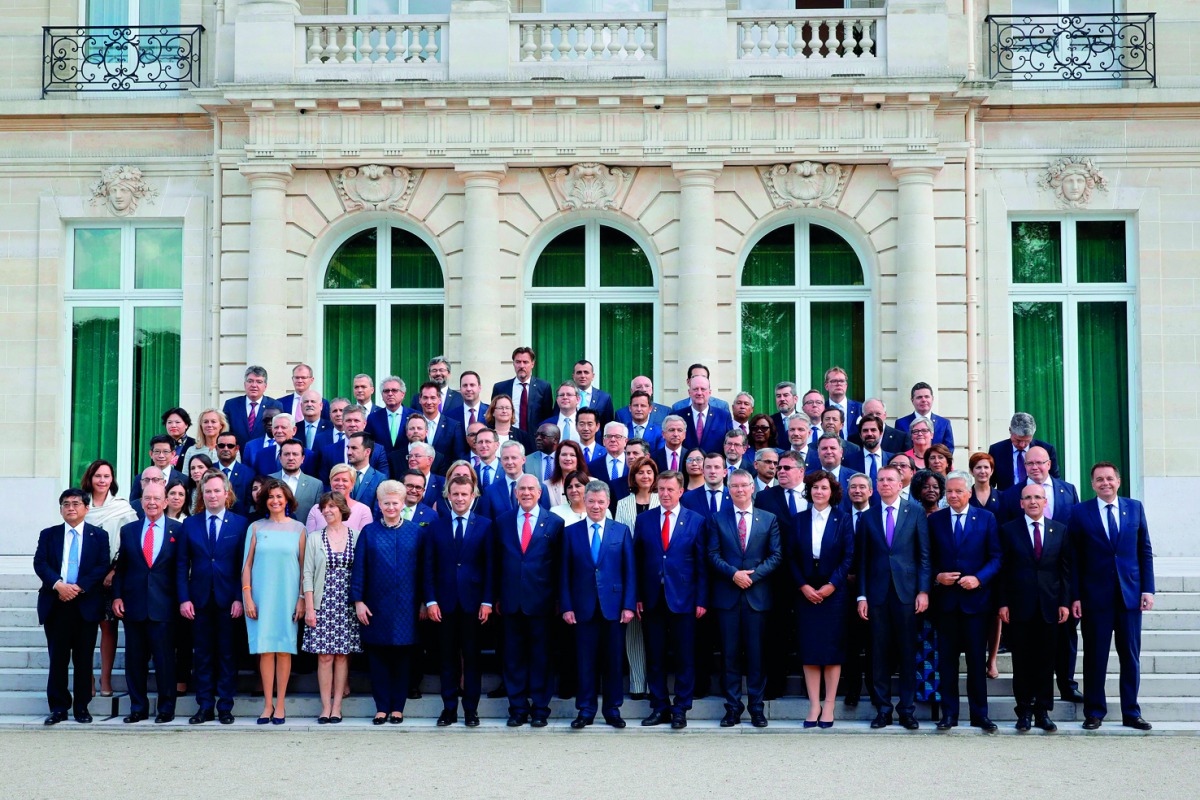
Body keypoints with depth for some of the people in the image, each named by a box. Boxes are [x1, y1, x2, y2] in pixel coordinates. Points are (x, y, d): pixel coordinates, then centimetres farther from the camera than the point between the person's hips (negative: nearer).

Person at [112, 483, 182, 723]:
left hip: (163, 607, -3)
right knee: (135, 659, 7)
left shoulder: (178, 530, 3)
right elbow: (120, 568, 12)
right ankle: (138, 708, 16)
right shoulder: (128, 531, 12)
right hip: (133, 605, 3)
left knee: (164, 659, 0)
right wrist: (117, 596, 2)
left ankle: (166, 708, 10)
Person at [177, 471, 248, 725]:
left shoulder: (240, 523, 3)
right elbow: (182, 565, 6)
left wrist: (239, 598, -8)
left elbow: (244, 565, 0)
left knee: (227, 654, 3)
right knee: (202, 656, 5)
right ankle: (205, 706, 12)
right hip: (199, 599, 2)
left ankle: (225, 707, 10)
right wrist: (184, 598, -2)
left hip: (228, 600, -2)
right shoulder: (190, 524, 8)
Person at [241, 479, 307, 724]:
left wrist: (302, 598, -2)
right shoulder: (256, 528, 6)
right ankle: (267, 704, 5)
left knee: (284, 649, 0)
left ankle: (280, 704, 5)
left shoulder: (298, 529, 5)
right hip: (261, 595, 0)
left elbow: (303, 566, 5)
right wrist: (247, 597, -2)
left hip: (287, 596, 0)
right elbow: (247, 564, 6)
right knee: (265, 649, 0)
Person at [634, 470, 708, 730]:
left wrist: (701, 600, -5)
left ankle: (680, 709, 12)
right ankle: (660, 708, 15)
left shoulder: (696, 521, 2)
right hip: (652, 599, 2)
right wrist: (637, 597, -1)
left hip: (683, 599, -2)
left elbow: (702, 564, 1)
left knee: (684, 658, 3)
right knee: (654, 657, 6)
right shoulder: (644, 520, 7)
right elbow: (637, 561, 6)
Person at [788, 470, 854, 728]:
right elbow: (791, 556, 5)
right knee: (808, 650, 1)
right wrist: (803, 586, -7)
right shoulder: (800, 520, 7)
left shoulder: (843, 519, 1)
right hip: (806, 592, 2)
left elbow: (849, 557, -3)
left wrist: (831, 585, -11)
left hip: (834, 591, -2)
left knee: (832, 649, 0)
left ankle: (829, 707, 5)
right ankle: (814, 706, 6)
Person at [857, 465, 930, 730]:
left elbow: (924, 554, 3)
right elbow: (863, 559, 8)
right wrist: (862, 596, 2)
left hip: (906, 591, -2)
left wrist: (923, 591, -5)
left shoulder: (915, 512, 4)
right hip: (877, 593, 2)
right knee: (879, 653, 3)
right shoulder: (868, 517, 9)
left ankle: (907, 710, 9)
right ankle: (883, 709, 11)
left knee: (908, 653, 2)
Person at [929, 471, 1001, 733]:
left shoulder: (986, 519, 4)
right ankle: (949, 713, 10)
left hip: (976, 598, -1)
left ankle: (979, 714, 11)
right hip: (946, 599, 1)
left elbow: (996, 558, 2)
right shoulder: (935, 520, 8)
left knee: (977, 658, 2)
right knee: (947, 659, 3)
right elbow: (928, 559, 10)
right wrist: (937, 577, -9)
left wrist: (978, 578, -12)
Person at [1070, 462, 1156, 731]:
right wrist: (1075, 596, -5)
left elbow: (1145, 552, 9)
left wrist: (1147, 588, 1)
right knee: (1095, 658, 3)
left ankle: (1131, 713, 15)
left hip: (1130, 595, 2)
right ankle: (1094, 712, 12)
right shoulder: (1081, 514, 1)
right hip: (1095, 597, -2)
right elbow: (1074, 559, 1)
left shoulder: (1135, 508, 8)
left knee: (1131, 657, 6)